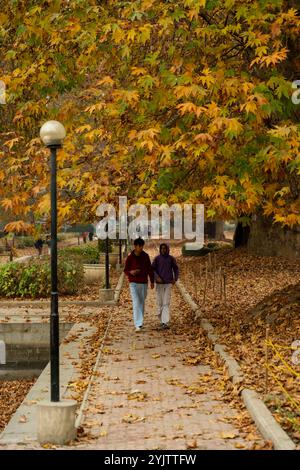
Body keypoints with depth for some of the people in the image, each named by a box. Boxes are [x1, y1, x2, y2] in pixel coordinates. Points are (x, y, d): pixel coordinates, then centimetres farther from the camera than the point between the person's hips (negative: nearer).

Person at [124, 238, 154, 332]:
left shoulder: (145, 256, 2)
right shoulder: (130, 257, -6)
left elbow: (149, 269, 9)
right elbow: (125, 270, 1)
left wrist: (152, 281, 8)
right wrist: (131, 272, -21)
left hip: (144, 283, 3)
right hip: (134, 283, -3)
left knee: (142, 303, 12)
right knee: (136, 303, -12)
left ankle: (140, 321, 26)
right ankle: (138, 325, -18)